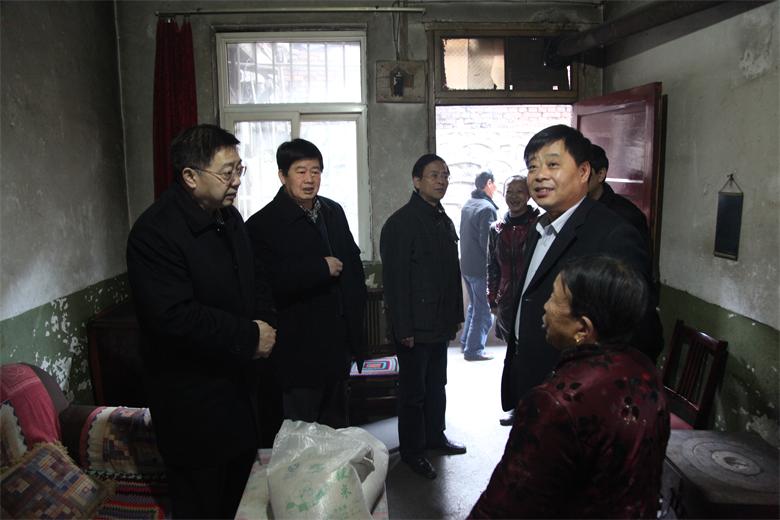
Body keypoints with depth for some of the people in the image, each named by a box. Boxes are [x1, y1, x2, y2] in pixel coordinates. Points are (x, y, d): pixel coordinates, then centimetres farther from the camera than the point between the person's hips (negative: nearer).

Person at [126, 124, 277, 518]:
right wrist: (249, 337, -20)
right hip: (192, 400, -8)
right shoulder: (155, 233, -21)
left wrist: (265, 323, -4)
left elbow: (254, 282, 16)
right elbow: (174, 317, -28)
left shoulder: (228, 217, 6)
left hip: (238, 383, 8)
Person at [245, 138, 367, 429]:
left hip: (337, 345, 7)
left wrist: (354, 324, 10)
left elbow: (353, 263, 16)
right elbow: (269, 283, -24)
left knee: (337, 424, 22)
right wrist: (322, 269, -20)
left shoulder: (333, 212, 9)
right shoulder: (263, 224, -12)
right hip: (299, 348, -6)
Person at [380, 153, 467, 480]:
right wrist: (404, 328, -19)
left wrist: (456, 315, 13)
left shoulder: (444, 221, 11)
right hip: (414, 326, -8)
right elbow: (395, 279, -18)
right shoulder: (400, 223, -15)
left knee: (437, 385, 20)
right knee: (413, 390, 6)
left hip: (440, 323, 8)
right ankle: (411, 450, 21)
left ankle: (434, 436, 37)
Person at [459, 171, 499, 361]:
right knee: (484, 310, 2)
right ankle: (474, 350, 8)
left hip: (466, 265, 9)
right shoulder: (487, 208, -17)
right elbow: (487, 242, -21)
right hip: (481, 267, -9)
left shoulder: (467, 205, 10)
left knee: (474, 305, 22)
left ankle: (466, 343, 30)